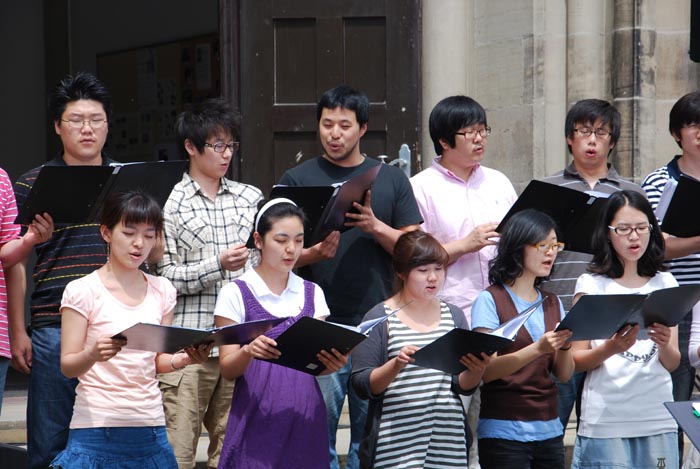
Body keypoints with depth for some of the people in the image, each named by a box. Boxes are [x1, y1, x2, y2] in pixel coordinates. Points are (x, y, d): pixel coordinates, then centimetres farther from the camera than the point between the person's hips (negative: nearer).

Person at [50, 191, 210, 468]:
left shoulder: (161, 290, 9)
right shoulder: (82, 291, -4)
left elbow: (158, 362, 12)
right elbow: (68, 366, -7)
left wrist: (184, 359, -9)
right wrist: (93, 354, -28)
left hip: (150, 426, 4)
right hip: (96, 429, -4)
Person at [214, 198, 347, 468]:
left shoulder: (312, 293, 12)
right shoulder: (236, 294, 0)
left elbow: (317, 364, 9)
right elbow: (227, 370, -3)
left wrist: (330, 362, -13)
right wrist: (248, 352, -24)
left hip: (305, 418, 3)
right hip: (258, 419, -3)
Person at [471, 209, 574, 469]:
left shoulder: (552, 303, 14)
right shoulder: (490, 300, -5)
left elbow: (564, 375, 8)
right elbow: (486, 370, -15)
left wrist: (563, 346, -12)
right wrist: (537, 349, -25)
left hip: (549, 430, 6)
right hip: (504, 432, -5)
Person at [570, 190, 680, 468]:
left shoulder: (664, 283, 11)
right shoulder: (592, 285, 1)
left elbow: (673, 364, 8)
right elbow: (576, 360, -1)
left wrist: (665, 345, -14)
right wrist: (611, 348, -20)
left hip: (658, 420, 3)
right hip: (605, 421, -3)